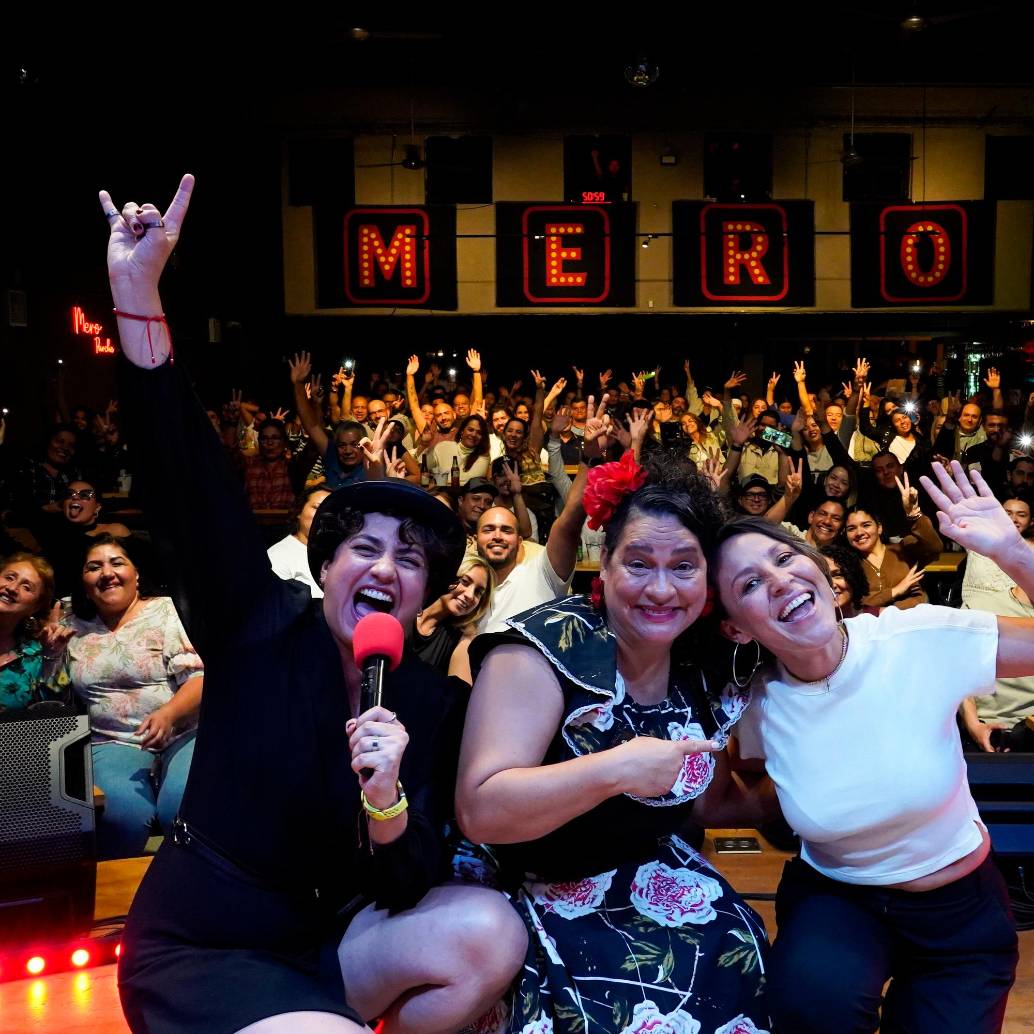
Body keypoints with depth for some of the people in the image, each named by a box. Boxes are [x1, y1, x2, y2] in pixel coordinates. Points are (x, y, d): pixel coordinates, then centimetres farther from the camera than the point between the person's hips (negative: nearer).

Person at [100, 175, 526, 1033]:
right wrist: (138, 290, -30)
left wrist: (386, 800, -30)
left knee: (489, 934, -18)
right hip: (195, 952, -4)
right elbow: (188, 480, -23)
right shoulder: (264, 624, -11)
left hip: (325, 941, 4)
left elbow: (411, 889, -8)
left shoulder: (434, 702, -6)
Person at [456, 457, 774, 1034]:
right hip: (535, 892, -6)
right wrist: (617, 769, -34)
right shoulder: (546, 648, -20)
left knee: (739, 959, -18)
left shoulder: (706, 675, -1)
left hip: (650, 877, 6)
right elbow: (479, 811, -27)